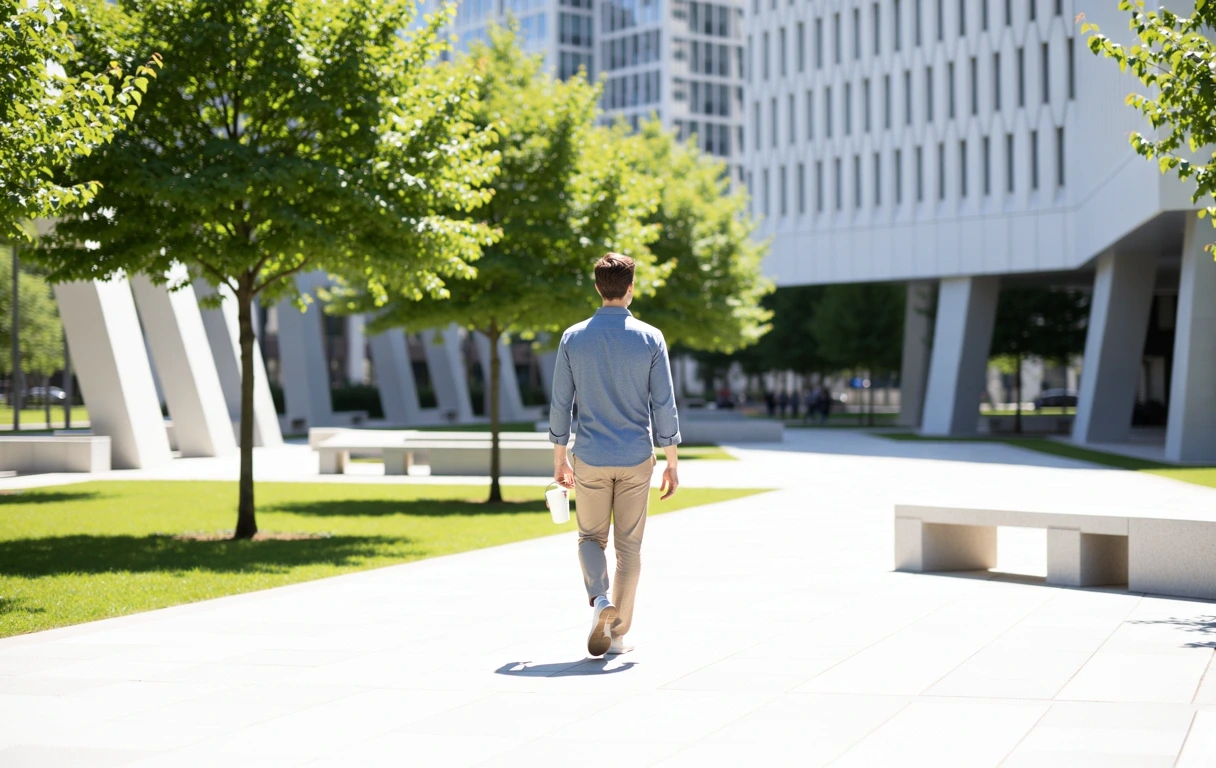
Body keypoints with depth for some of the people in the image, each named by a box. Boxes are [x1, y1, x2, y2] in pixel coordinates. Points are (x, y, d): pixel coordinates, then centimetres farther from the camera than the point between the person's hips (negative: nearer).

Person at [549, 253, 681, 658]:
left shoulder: (573, 338, -2)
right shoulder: (650, 338, -5)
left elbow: (560, 404, 1)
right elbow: (664, 406, -5)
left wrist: (559, 460, 10)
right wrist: (671, 463, 2)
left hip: (590, 459, 1)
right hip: (636, 459, 0)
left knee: (591, 537, 16)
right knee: (629, 545, 9)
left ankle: (599, 598, -11)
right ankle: (618, 634, 12)